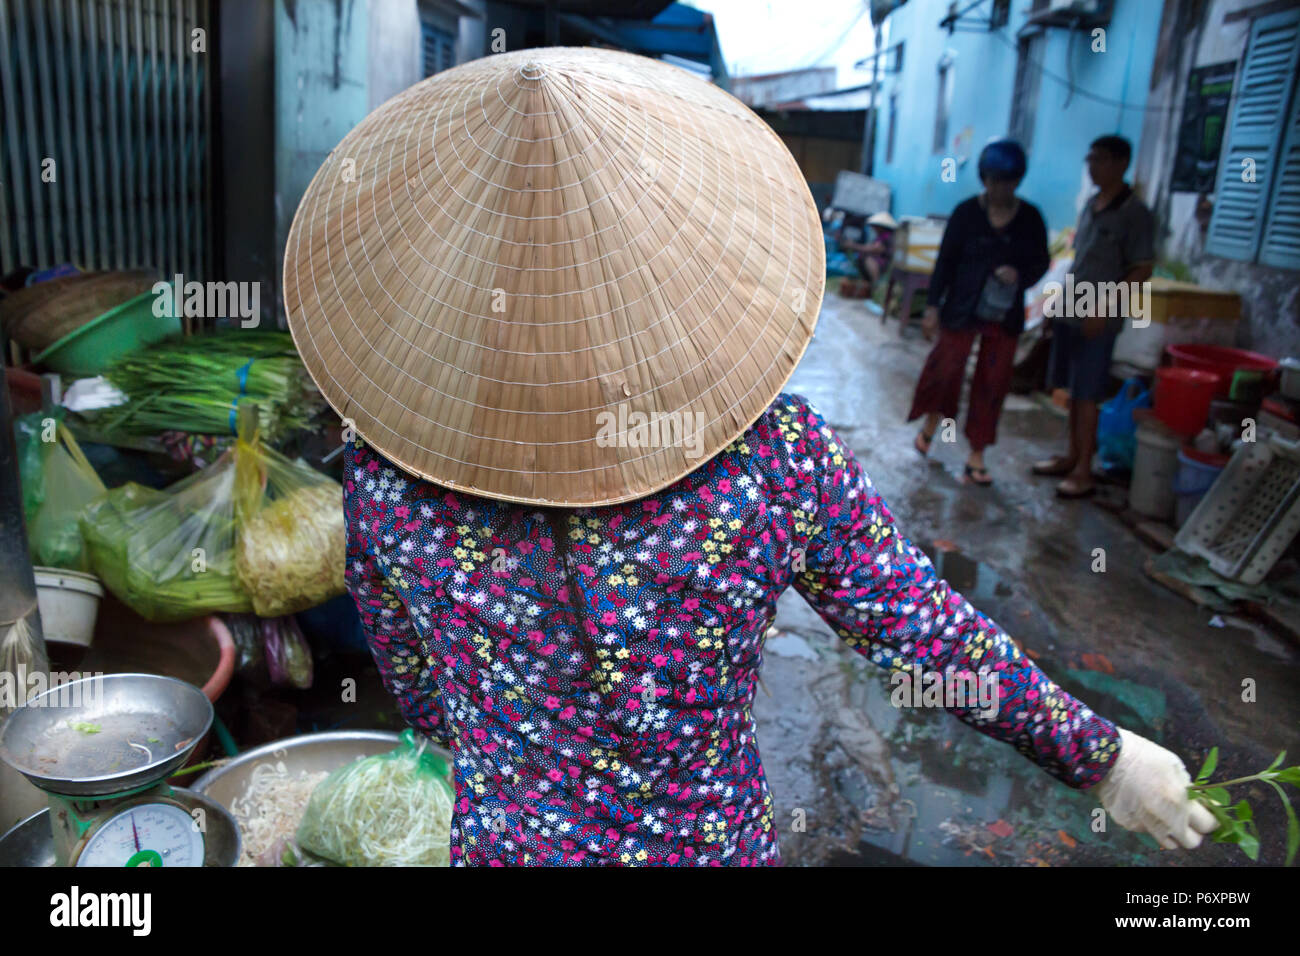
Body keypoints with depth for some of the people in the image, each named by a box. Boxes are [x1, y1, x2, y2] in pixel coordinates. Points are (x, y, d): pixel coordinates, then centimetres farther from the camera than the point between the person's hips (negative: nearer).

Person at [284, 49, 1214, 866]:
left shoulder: (389, 476, -22)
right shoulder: (775, 456, -26)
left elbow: (413, 681, -4)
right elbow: (935, 642, -14)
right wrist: (1105, 757, 4)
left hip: (511, 844, 1)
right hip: (718, 844, 0)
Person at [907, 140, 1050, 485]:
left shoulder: (1030, 218, 1)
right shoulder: (967, 212, -4)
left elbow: (1041, 262, 9)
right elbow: (945, 260, -3)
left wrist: (1019, 274, -14)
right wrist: (933, 306, -7)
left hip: (1005, 317, 2)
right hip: (962, 310, -2)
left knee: (993, 385, 5)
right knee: (945, 369, 5)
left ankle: (977, 455, 15)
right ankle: (932, 421, 36)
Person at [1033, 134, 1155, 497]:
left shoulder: (1134, 213, -11)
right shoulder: (1091, 204, 11)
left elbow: (1142, 270, -12)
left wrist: (1104, 307, -20)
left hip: (1099, 320, -7)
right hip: (1070, 312, 7)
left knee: (1087, 395, -4)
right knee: (1073, 390, 13)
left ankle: (1084, 472, 4)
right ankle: (1072, 456, 25)